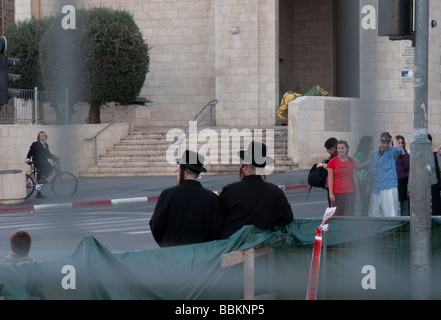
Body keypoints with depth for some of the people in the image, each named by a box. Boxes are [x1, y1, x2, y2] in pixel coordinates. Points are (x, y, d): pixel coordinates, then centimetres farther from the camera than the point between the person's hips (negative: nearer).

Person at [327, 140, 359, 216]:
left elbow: (354, 177, 13)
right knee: (337, 215, -2)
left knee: (349, 215, 0)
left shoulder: (351, 161, 7)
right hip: (337, 193, -2)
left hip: (350, 193, 2)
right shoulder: (333, 161, -2)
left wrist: (357, 191, 13)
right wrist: (331, 193, -8)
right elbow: (330, 178, -3)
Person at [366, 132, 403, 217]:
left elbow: (398, 149, -24)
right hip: (375, 188, 5)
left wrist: (393, 136, -10)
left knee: (391, 214, -11)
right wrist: (368, 185, 16)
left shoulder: (392, 152, 2)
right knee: (374, 213, 6)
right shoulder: (375, 153, 15)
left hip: (389, 187, -5)